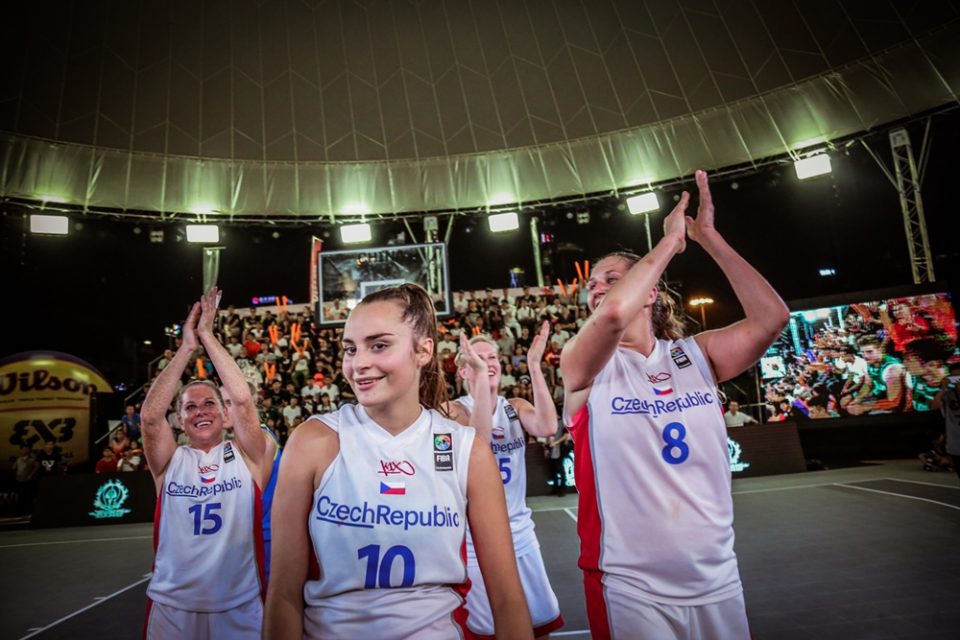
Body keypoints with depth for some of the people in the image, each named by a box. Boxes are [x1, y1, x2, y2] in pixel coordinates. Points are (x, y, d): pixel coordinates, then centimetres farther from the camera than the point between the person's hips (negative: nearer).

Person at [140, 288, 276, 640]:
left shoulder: (249, 458, -3)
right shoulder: (170, 462, 1)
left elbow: (242, 401, -18)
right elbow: (150, 415, -15)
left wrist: (208, 336, -14)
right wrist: (187, 347, -16)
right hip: (171, 609, 2)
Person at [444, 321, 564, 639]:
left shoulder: (516, 407, 1)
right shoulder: (455, 409, -10)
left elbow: (548, 428, -20)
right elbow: (477, 443, -30)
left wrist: (534, 365, -24)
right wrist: (481, 380, -34)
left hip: (520, 532, 4)